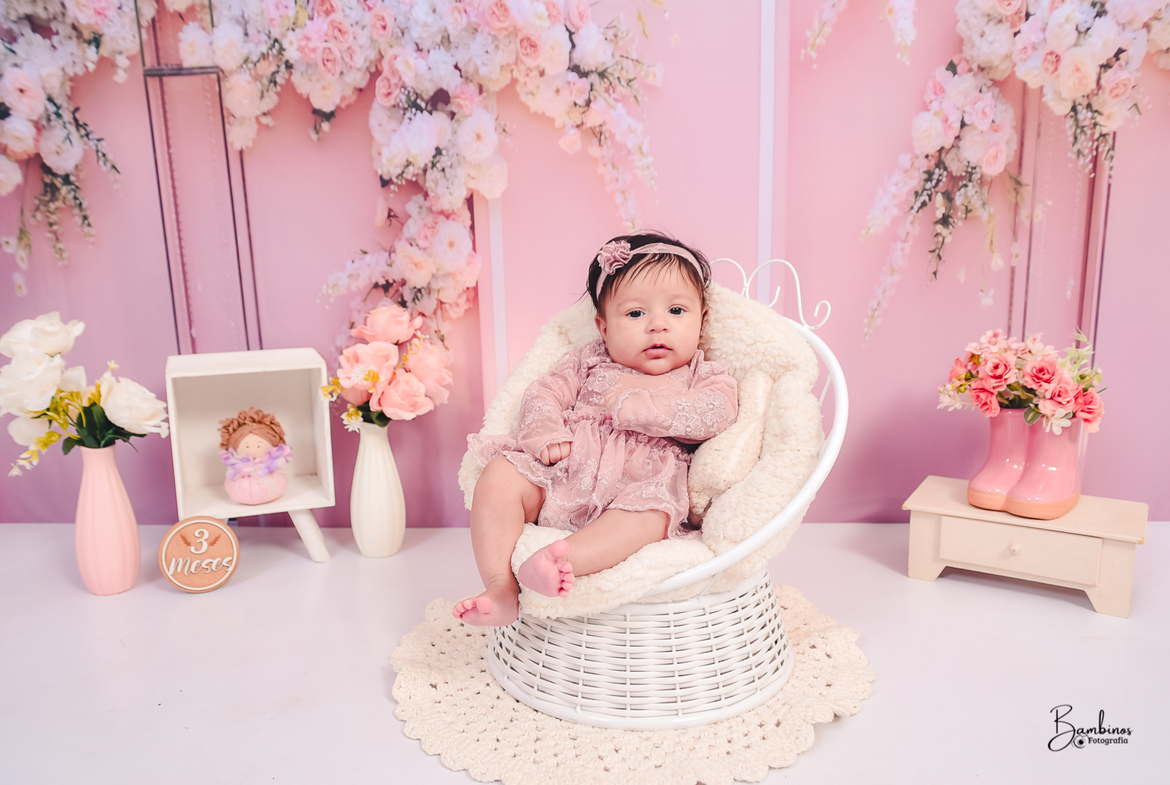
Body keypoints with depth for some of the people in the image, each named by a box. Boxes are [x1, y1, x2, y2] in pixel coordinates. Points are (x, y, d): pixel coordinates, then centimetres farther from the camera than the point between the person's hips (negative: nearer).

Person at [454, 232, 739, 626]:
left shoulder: (708, 378, 14)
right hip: (564, 471, 3)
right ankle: (501, 590, -25)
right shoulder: (587, 362, 21)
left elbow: (710, 415, -7)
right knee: (499, 476, -20)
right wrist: (544, 431, -10)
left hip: (642, 481, -2)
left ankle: (564, 559, -51)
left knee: (650, 512, -36)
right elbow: (543, 392, 13)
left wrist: (634, 403, -11)